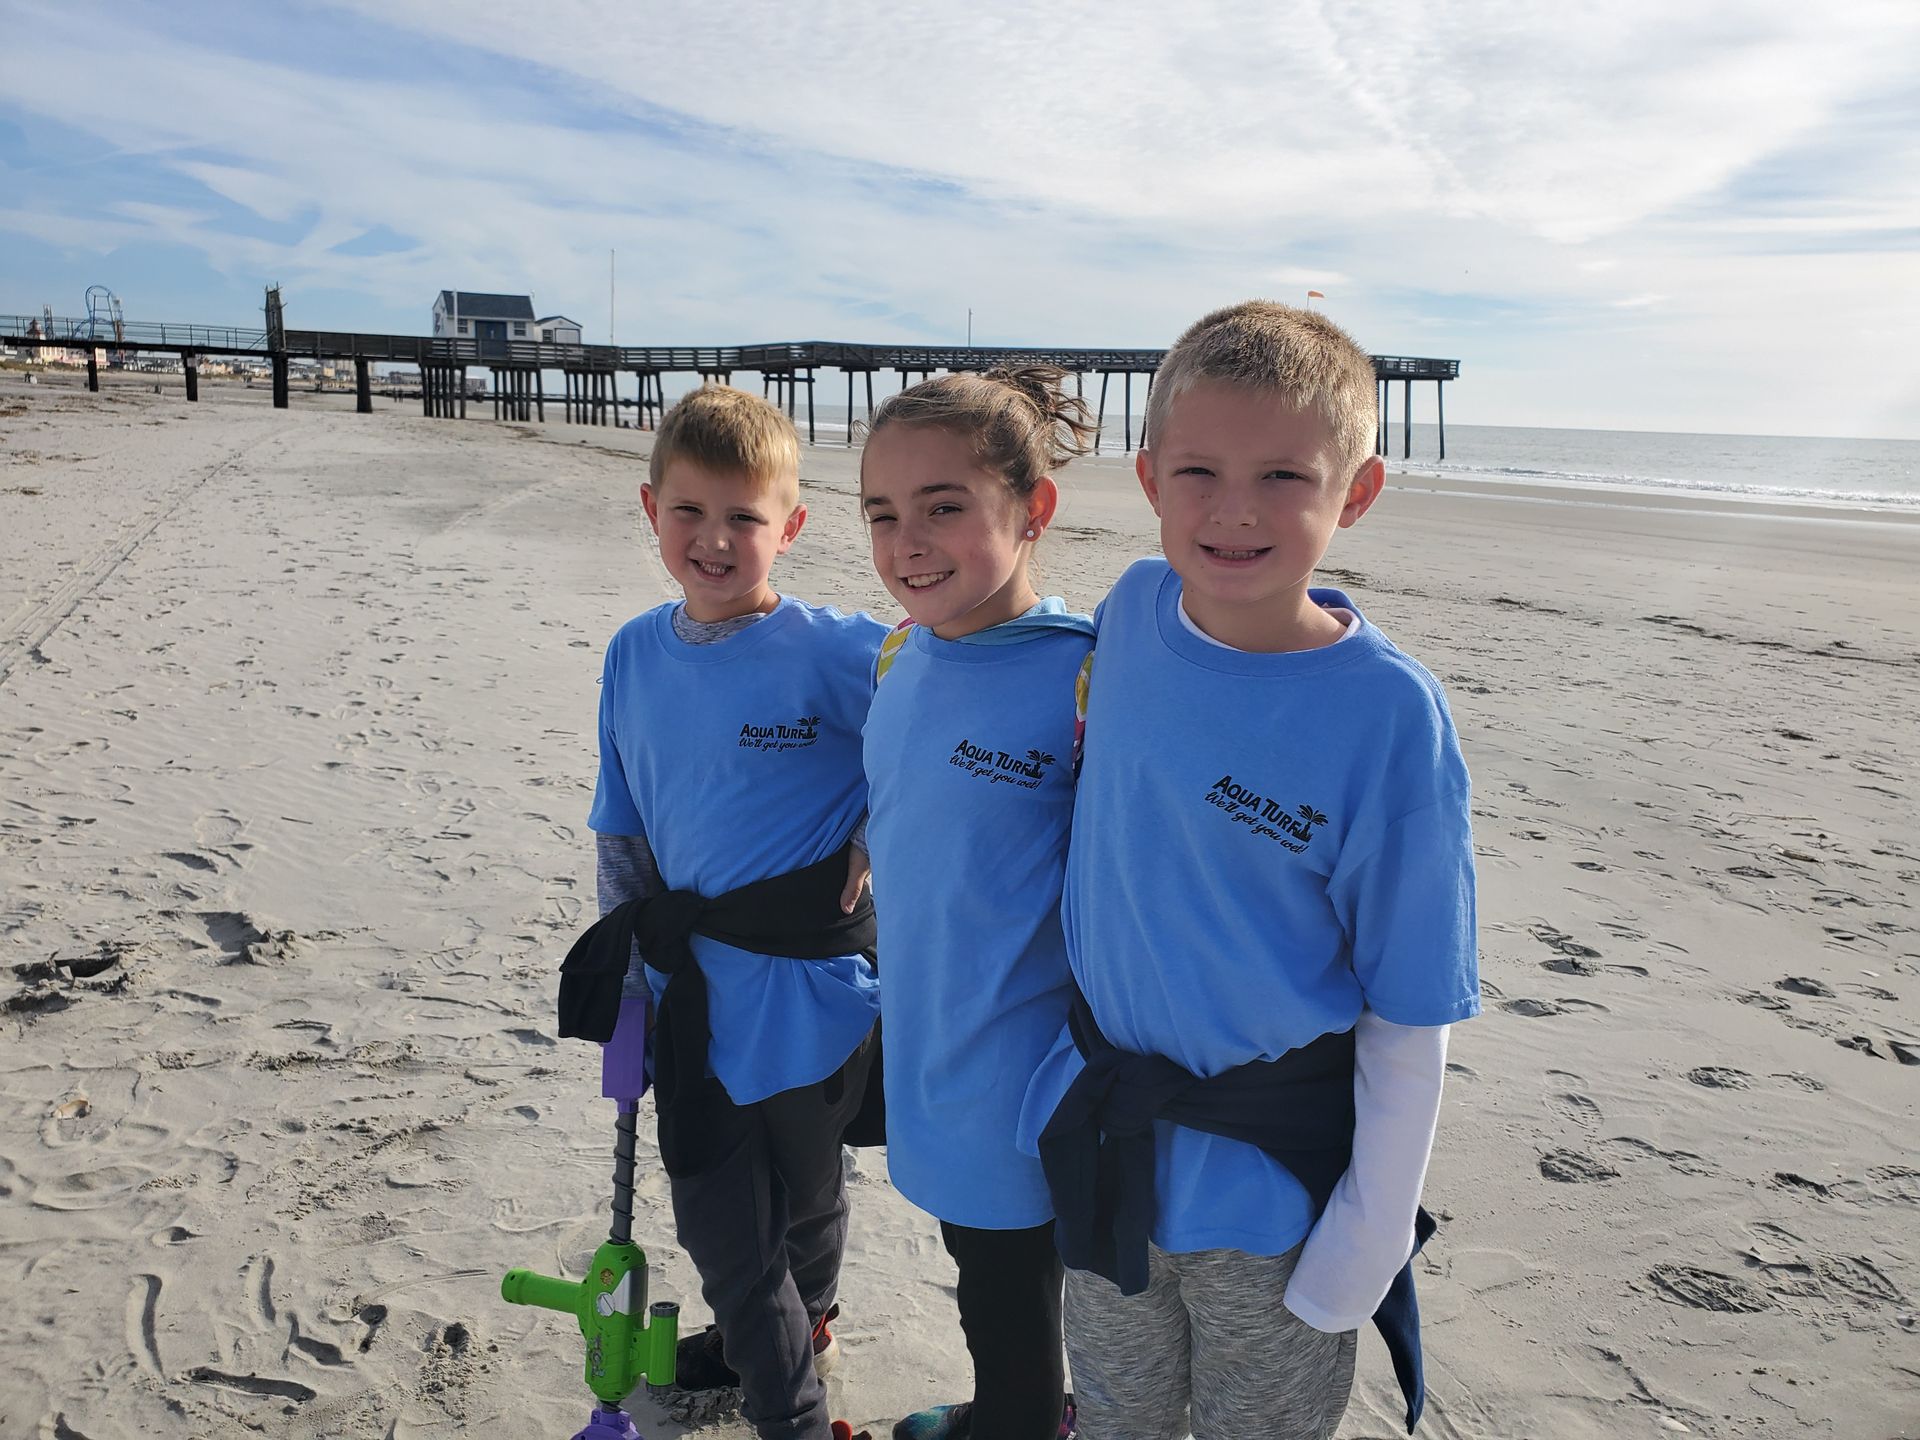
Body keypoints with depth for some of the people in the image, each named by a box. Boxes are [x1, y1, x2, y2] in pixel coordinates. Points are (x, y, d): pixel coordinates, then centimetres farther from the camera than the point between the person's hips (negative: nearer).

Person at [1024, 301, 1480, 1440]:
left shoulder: (1390, 715, -23)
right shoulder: (1134, 612, -9)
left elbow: (1410, 1017, -16)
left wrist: (1367, 1245, -10)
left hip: (1273, 1185, -4)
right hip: (1106, 1139, 4)